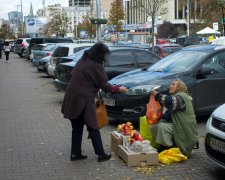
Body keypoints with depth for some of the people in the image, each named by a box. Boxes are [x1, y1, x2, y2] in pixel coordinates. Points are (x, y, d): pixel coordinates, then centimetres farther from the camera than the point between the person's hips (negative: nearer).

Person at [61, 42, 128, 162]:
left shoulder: (82, 61, 11)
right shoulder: (95, 66, -12)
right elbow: (103, 85, -6)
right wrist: (118, 89, 7)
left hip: (72, 98, 7)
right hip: (84, 100, -7)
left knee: (77, 128, 15)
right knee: (93, 128, 4)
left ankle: (75, 154, 19)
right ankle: (101, 155, 12)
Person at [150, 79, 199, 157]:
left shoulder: (181, 96, -12)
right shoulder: (175, 96, 19)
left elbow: (171, 102, -36)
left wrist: (157, 95, -28)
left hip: (184, 131, -9)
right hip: (174, 124, 9)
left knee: (161, 126, -29)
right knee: (154, 126, -6)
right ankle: (163, 146, 4)